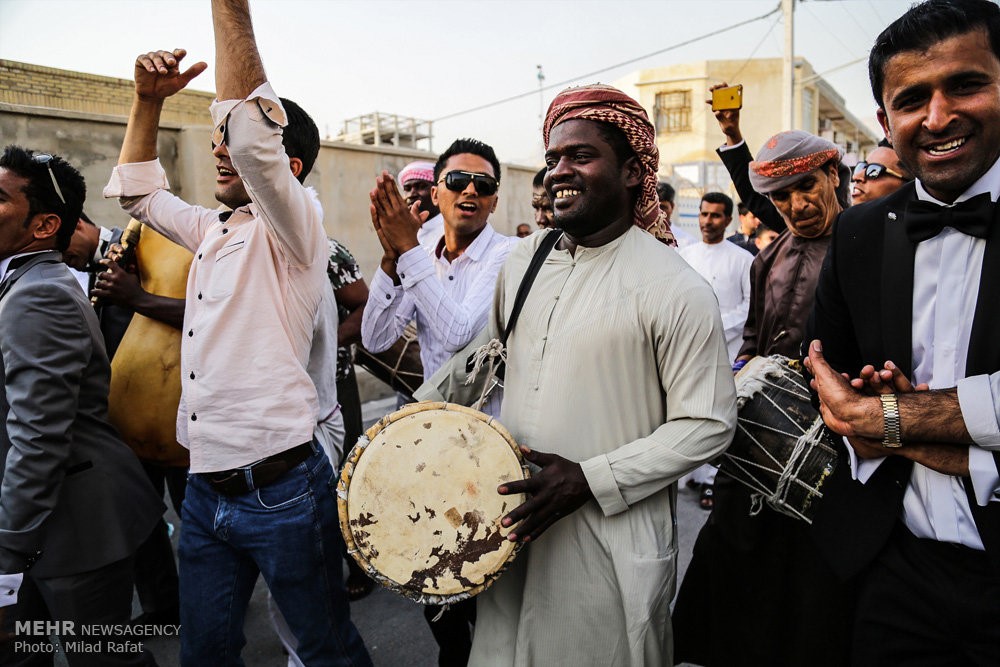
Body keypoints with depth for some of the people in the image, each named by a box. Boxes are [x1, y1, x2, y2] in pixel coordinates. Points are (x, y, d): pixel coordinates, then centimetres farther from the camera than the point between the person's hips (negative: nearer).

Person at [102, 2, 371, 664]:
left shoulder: (295, 226, -11)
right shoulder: (215, 230, 12)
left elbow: (250, 130, -27)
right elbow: (139, 191, 24)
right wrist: (149, 100, 10)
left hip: (280, 490, -7)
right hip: (206, 488, 8)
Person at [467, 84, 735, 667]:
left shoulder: (675, 289, -16)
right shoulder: (526, 259, 2)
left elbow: (708, 424, -13)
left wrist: (590, 479, -20)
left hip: (612, 541, -5)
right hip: (512, 521, 6)